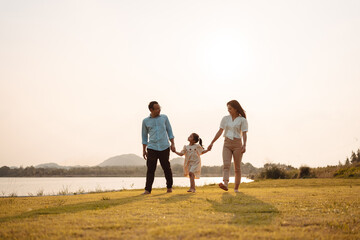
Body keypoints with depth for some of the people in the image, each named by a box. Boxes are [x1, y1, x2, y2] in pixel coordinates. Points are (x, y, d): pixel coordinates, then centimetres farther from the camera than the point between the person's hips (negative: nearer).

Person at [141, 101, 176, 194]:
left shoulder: (164, 117, 7)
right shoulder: (145, 121, 6)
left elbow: (169, 131, 12)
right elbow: (144, 136, 13)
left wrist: (173, 144, 3)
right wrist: (144, 150, 10)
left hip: (164, 148, 0)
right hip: (152, 148, 0)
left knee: (167, 168, 5)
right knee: (150, 169, -4)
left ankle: (169, 187, 21)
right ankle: (147, 189, -2)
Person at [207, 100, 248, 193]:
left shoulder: (242, 120, -2)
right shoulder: (225, 119, 8)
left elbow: (244, 134, -10)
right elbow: (220, 132, 9)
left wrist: (244, 145, -25)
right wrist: (212, 143, 4)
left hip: (237, 145, -2)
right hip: (227, 144, 2)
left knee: (237, 168, 1)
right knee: (226, 165, -17)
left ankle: (236, 188, 10)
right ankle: (225, 184, -34)